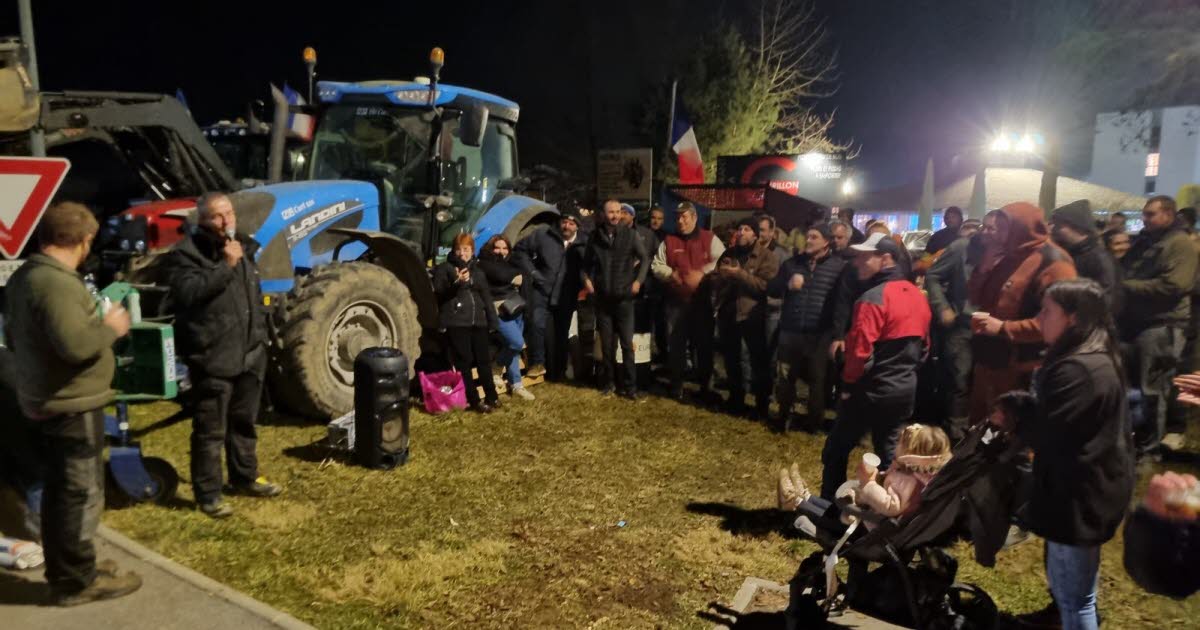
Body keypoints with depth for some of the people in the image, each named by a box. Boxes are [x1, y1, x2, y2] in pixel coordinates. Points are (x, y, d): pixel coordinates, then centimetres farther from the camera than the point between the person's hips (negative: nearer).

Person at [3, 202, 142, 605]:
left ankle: (63, 570, 31)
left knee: (58, 491, 19)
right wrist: (110, 328, -15)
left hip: (42, 403, 10)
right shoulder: (56, 283, -23)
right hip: (71, 407, -10)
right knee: (82, 495, 1)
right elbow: (77, 345, -32)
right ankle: (78, 581, 12)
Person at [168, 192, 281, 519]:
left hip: (250, 354, 7)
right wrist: (226, 266, -27)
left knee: (244, 422, 19)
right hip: (213, 357, -7)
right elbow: (188, 293, -27)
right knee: (210, 430, 1)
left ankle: (245, 477, 34)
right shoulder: (186, 252, -10)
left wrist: (260, 338, 21)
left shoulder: (244, 247, 13)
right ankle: (207, 493, 14)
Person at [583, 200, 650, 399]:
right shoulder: (595, 236, 4)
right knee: (606, 344, 8)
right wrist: (587, 279, 0)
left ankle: (630, 386, 5)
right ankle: (607, 383, 20)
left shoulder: (630, 235, -3)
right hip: (603, 298, 2)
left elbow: (645, 258, 4)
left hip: (624, 297, -2)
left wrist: (639, 280, -6)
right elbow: (587, 262, 15)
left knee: (627, 343, -3)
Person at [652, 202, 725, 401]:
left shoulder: (710, 239, 2)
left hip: (702, 300, -1)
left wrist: (702, 273, -21)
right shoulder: (669, 240, 8)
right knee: (675, 344, 7)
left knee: (704, 344, 5)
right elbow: (656, 265, 5)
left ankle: (704, 386, 19)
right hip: (676, 301, 2)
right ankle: (677, 385, 21)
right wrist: (672, 274, -13)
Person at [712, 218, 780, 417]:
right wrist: (721, 276, -10)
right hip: (728, 313, 5)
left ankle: (762, 404, 17)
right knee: (731, 359, 15)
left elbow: (766, 285, -19)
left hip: (753, 315, -5)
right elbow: (715, 283, 12)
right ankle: (736, 399, 31)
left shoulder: (767, 256, -5)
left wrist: (740, 274, -22)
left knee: (759, 361, 4)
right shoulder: (729, 253, 12)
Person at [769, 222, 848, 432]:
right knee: (785, 377, 12)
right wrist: (787, 284, -10)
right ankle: (784, 416, 32)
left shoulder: (840, 265, -2)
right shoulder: (792, 262, 11)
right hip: (790, 332, 3)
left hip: (820, 335, -3)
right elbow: (771, 289, 10)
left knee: (817, 379, 10)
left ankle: (814, 421, 29)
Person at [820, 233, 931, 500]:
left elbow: (860, 349, -23)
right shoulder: (917, 294, 8)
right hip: (905, 389, 8)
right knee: (889, 453, 18)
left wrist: (848, 383, -9)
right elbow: (923, 344, 16)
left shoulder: (873, 297, -20)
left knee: (836, 451, 7)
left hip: (872, 390, -8)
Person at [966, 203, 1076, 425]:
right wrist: (987, 264, -1)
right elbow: (976, 298, 15)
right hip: (991, 364, 9)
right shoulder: (1007, 258, 14)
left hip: (1023, 372, -9)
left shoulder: (1051, 261, -15)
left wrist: (1003, 327, -23)